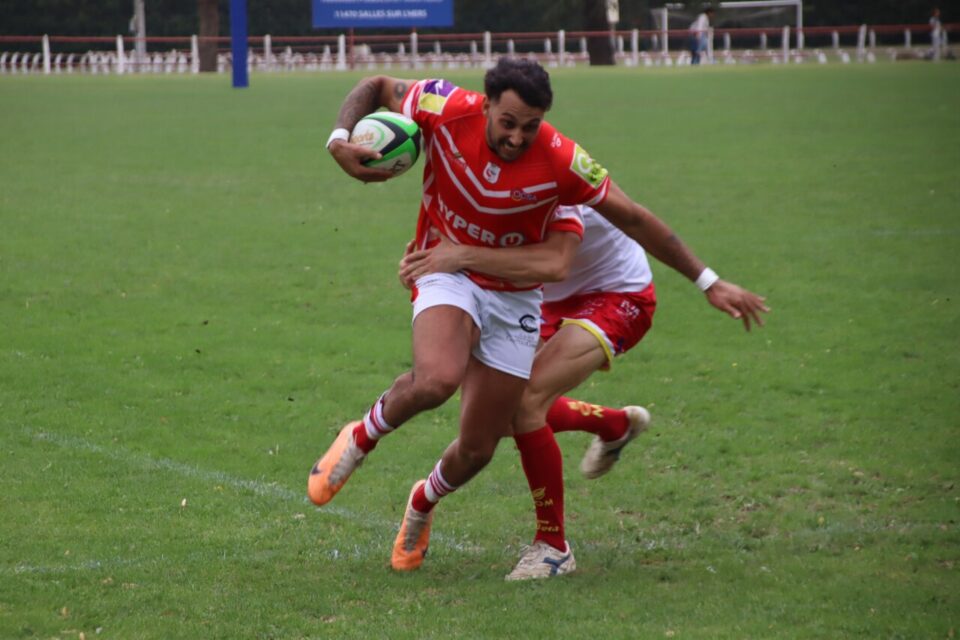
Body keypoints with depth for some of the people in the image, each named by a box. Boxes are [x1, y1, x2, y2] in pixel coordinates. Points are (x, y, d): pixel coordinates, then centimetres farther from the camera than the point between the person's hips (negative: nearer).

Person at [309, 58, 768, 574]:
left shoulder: (560, 163, -22)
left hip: (514, 296, 1)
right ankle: (360, 438, -5)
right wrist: (340, 141, -21)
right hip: (447, 276, -1)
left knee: (477, 450, 3)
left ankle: (423, 504, 39)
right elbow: (375, 87, -3)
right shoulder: (447, 111, -21)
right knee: (436, 380, -35)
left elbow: (634, 220, -12)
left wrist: (709, 283, -9)